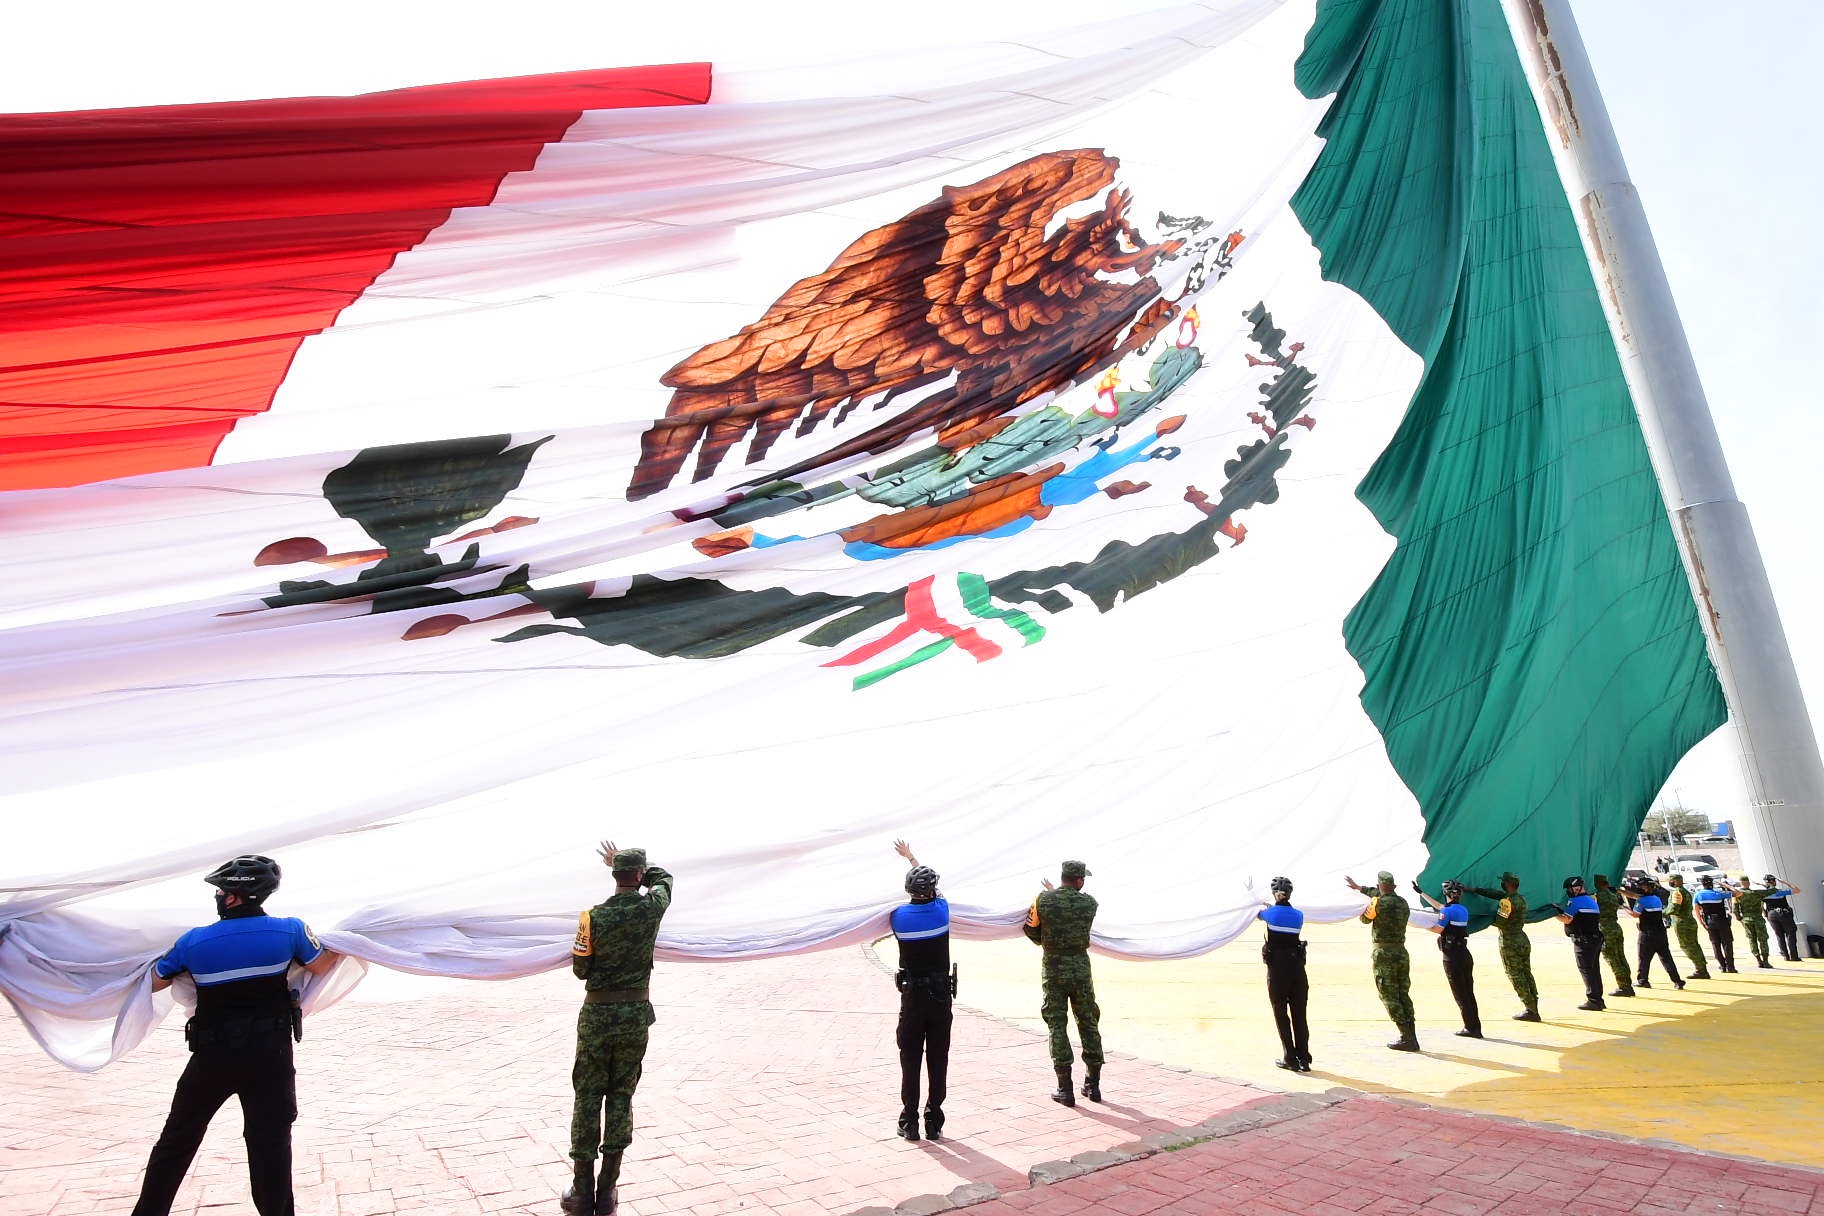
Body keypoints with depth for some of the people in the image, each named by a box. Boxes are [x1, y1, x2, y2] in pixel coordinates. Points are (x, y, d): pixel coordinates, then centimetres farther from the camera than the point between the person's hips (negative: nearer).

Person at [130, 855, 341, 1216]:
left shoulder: (194, 941, -6)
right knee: (269, 1140, 4)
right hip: (270, 1055, -1)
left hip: (212, 1056, 1)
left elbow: (152, 983, 10)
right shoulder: (289, 930, -9)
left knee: (177, 1138, 20)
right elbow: (321, 965, 6)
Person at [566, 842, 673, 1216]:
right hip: (636, 1015, 1)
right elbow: (664, 878, 16)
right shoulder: (652, 908, -8)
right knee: (621, 1097, 11)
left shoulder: (594, 916, -12)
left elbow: (580, 970, -1)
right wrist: (621, 861, 18)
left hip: (598, 1014, -1)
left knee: (588, 1098, 10)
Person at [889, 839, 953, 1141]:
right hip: (942, 995, 1)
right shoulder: (942, 909, -6)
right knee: (938, 1060, 7)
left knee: (910, 1061, 7)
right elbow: (932, 892, 15)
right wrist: (910, 856, 29)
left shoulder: (898, 916, -9)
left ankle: (909, 1124, 11)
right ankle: (934, 1123, 12)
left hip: (912, 996, -1)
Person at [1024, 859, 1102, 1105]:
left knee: (1057, 1025, 4)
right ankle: (1093, 1085, 21)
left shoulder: (1043, 899, -8)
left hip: (1054, 967, -1)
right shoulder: (1089, 902, -5)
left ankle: (1065, 1089, 3)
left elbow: (1030, 929, 1)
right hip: (1081, 967, 1)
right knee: (1088, 1023, 14)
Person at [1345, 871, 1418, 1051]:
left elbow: (1364, 919, 2)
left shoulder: (1378, 903, -13)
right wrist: (1359, 888, 37)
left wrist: (1369, 904, 19)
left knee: (1389, 997, -1)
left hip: (1384, 954, -7)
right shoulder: (1403, 903, 9)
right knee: (1403, 995, 13)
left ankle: (1406, 1038, -4)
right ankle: (1412, 1037, 12)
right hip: (1402, 952, 7)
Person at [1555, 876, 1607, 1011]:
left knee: (1586, 969, -4)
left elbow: (1567, 919, -18)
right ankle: (1598, 999, 18)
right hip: (1596, 938, 9)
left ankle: (1593, 1001, -5)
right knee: (1595, 969, 13)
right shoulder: (1592, 900, 17)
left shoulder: (1575, 901, -11)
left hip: (1583, 940, -9)